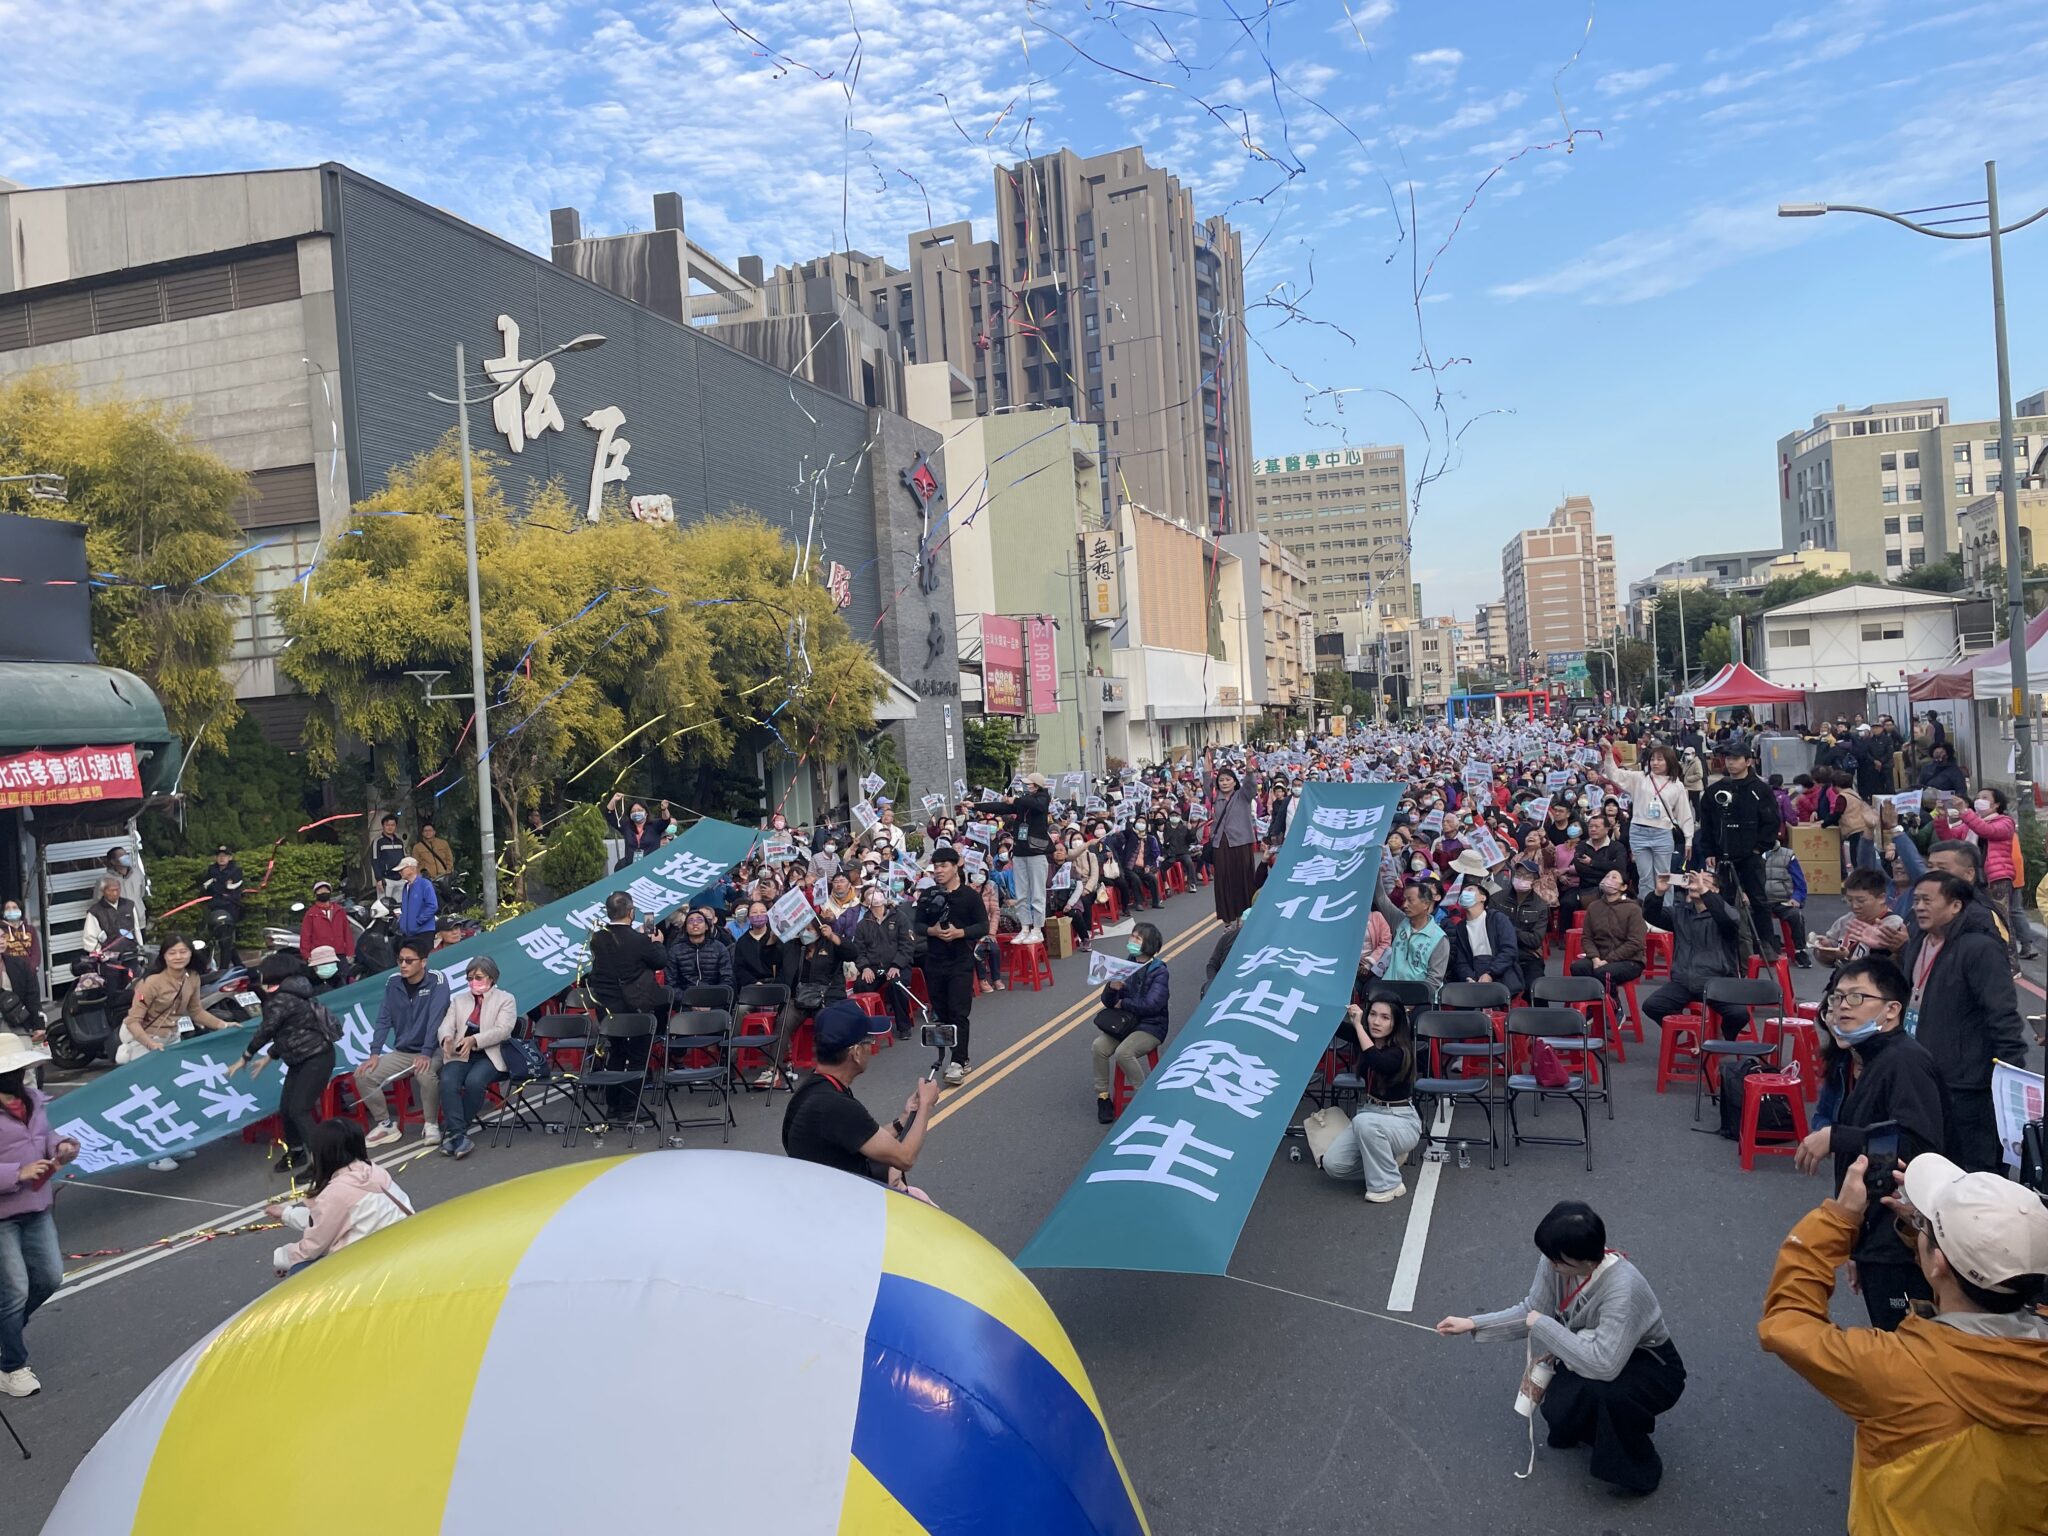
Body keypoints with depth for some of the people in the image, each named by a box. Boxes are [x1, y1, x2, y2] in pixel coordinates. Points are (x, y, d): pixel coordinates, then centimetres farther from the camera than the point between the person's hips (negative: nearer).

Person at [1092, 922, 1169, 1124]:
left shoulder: (1159, 971, -8)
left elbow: (1151, 1005, -21)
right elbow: (1108, 1002, 8)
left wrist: (1124, 1003, -9)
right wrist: (1111, 988, -15)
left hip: (1151, 1026, -5)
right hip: (1125, 1022, 5)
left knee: (1123, 1052, -30)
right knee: (1099, 1046, -22)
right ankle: (1103, 1097, -9)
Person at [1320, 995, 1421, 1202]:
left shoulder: (1401, 1051, -22)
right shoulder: (1364, 1035, -4)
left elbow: (1377, 1062, -43)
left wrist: (1358, 1025, -37)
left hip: (1402, 1121, -6)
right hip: (1369, 1114, 6)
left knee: (1364, 1121, -38)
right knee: (1332, 1164, -13)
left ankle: (1389, 1184, -17)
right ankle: (1387, 1158, 11)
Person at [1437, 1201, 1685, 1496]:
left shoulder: (1622, 1290, -38)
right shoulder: (1555, 1263, -19)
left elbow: (1603, 1365, -43)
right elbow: (1532, 1311, -5)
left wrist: (1543, 1325, -33)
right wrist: (1471, 1324, -14)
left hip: (1653, 1371, -6)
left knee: (1593, 1391, -35)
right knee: (1557, 1410, -18)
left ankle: (1637, 1470, -6)